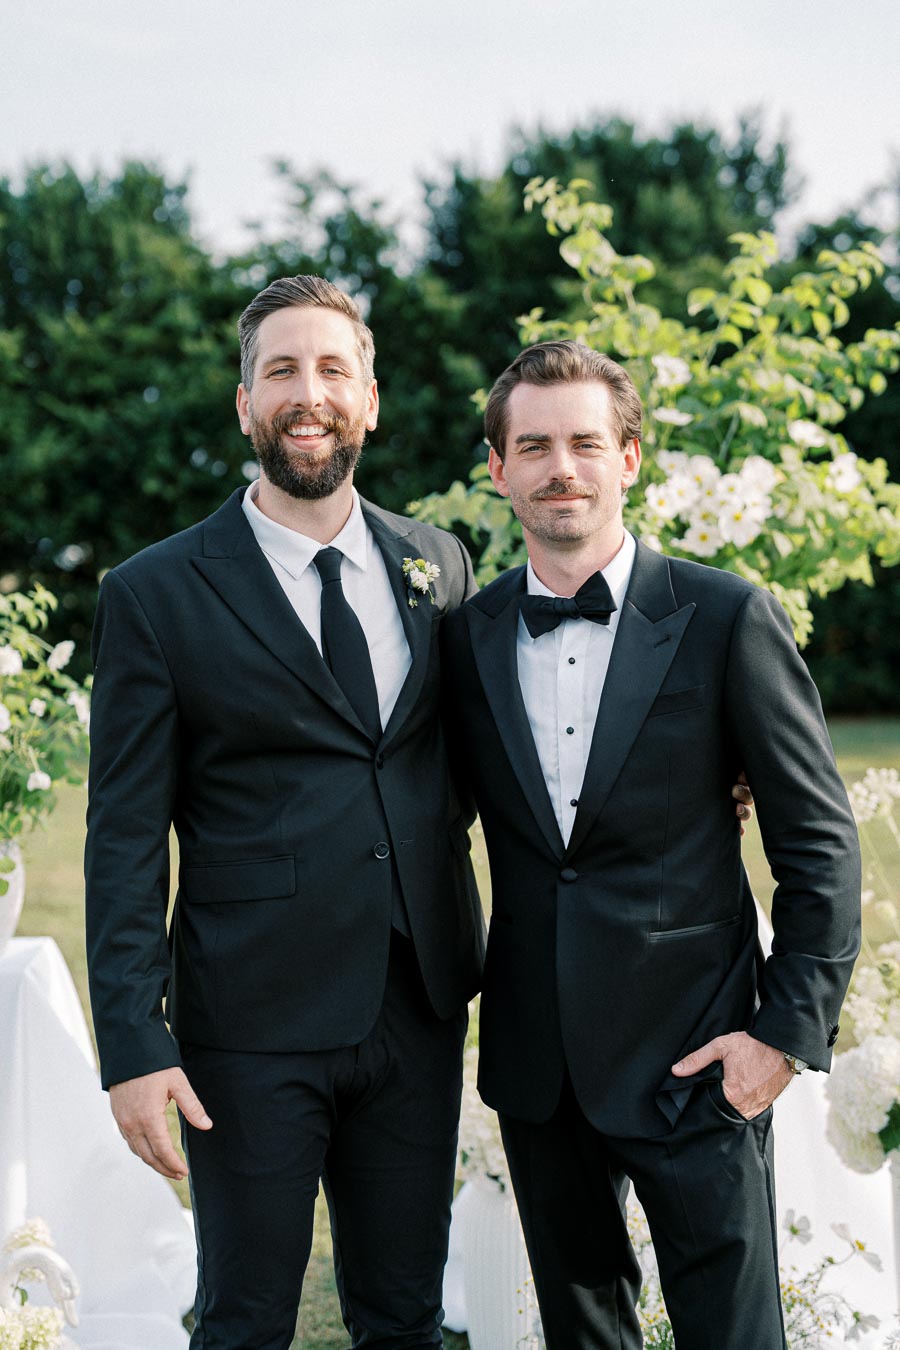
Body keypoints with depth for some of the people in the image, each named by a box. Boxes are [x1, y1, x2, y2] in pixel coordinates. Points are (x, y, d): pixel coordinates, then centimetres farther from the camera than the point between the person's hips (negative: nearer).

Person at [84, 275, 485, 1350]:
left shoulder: (438, 566, 7)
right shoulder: (156, 595, -5)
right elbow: (126, 840, -6)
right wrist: (133, 1048, -11)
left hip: (419, 1016, 4)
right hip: (255, 1029, -3)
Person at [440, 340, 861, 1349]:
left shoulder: (728, 620, -7)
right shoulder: (468, 635, 4)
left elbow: (819, 843, -5)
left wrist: (789, 1030, -10)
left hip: (693, 1060, -3)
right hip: (537, 1066, 4)